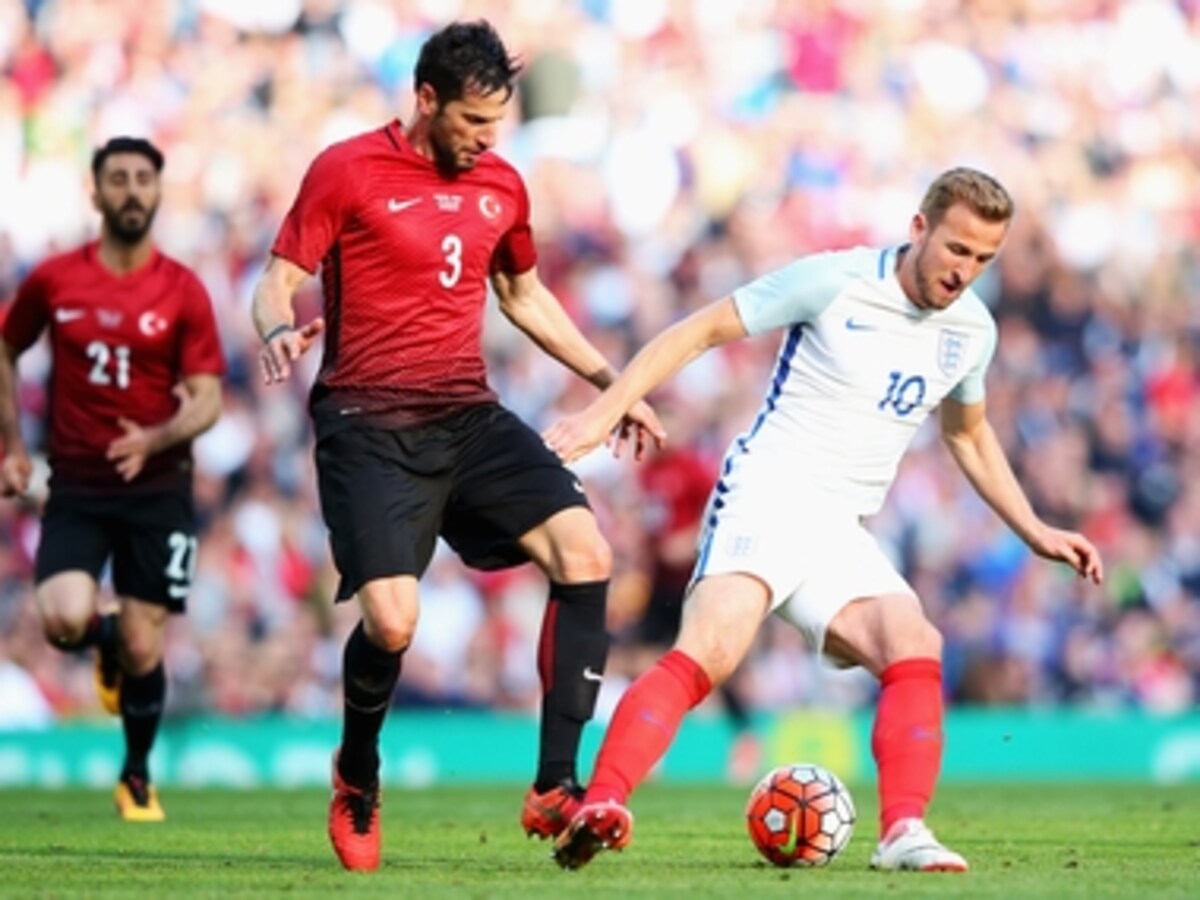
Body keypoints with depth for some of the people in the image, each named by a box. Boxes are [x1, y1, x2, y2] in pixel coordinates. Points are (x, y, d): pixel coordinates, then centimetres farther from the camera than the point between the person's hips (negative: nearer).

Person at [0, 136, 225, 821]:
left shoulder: (184, 291, -4)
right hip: (75, 488, 0)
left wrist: (153, 440, -24)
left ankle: (138, 777, 25)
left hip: (158, 488, 0)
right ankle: (106, 643, 17)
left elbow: (207, 400, -6)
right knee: (64, 620, -22)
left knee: (143, 649, -1)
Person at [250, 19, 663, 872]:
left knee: (586, 554, -16)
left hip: (469, 417, 5)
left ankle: (555, 787, -11)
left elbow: (525, 296, 27)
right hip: (370, 426, -5)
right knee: (391, 621, -20)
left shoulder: (501, 186, 12)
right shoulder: (347, 172, -4)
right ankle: (358, 778, 14)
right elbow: (278, 279, -4)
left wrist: (612, 381, 22)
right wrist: (279, 330, -27)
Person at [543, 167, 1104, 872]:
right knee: (713, 649, -28)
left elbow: (969, 434, 30)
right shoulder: (833, 282, -7)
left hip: (842, 535, 6)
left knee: (915, 649, -18)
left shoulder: (972, 329, 10)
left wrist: (1036, 533, 25)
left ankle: (904, 833, -18)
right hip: (768, 493, -6)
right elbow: (700, 331, -3)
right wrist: (605, 411, -10)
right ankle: (600, 809, -38)